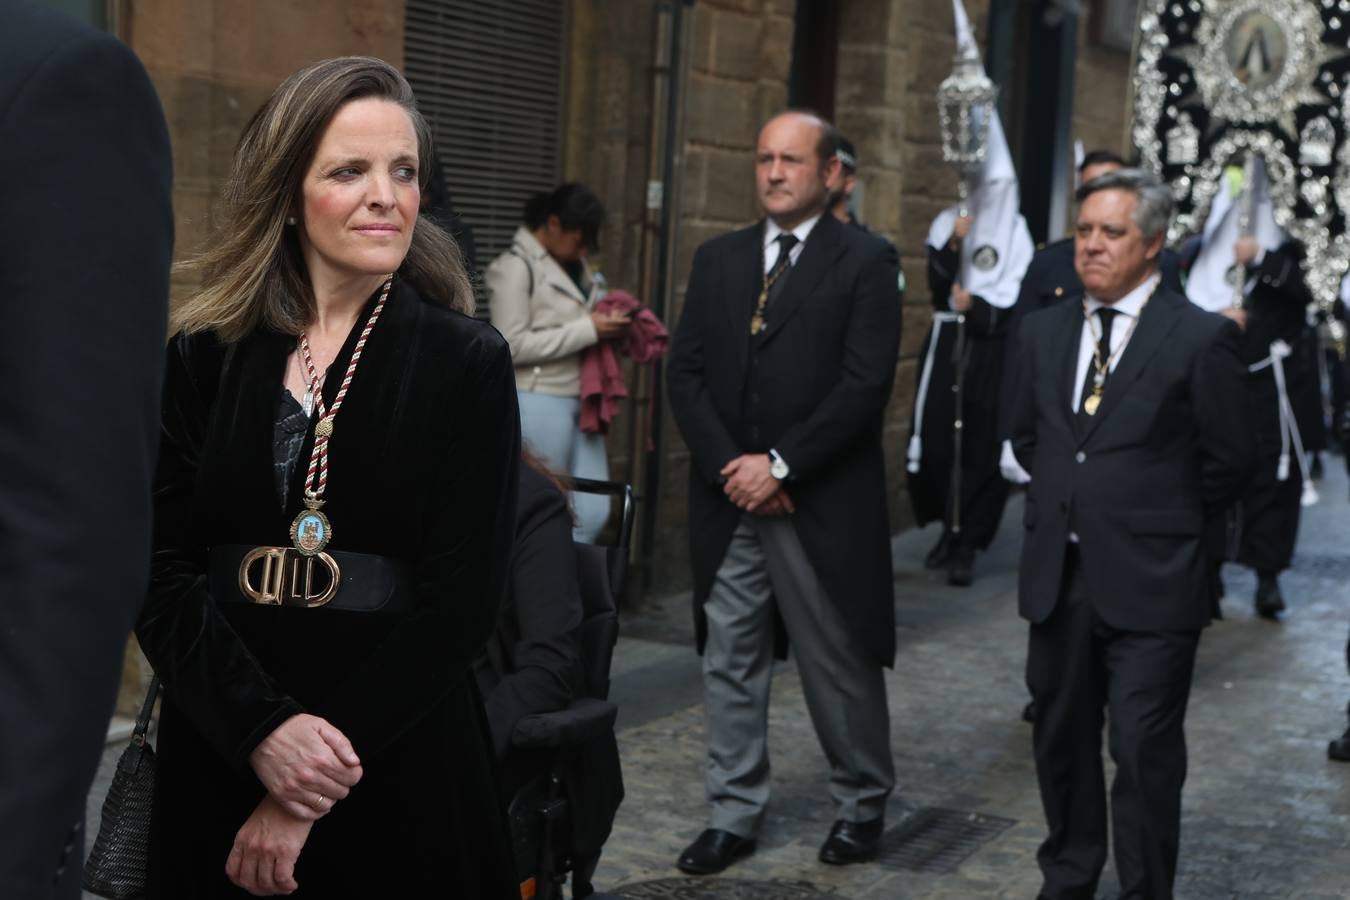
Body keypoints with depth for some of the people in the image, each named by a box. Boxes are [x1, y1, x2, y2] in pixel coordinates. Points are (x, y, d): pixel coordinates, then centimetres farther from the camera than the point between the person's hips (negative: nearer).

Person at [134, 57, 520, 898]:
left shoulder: (468, 362, -4)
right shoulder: (204, 355, 3)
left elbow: (460, 601, -9)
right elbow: (163, 568, -2)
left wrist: (312, 795, -13)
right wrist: (264, 727, -18)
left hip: (397, 771, -2)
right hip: (215, 758, 2)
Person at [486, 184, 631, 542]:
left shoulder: (574, 264, 13)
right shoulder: (515, 266, -10)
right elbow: (512, 346, -16)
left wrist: (609, 323, 2)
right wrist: (587, 329, -16)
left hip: (579, 403, 8)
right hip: (538, 406, -8)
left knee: (592, 513, 6)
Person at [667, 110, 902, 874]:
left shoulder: (867, 261, -3)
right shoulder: (718, 259, 11)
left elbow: (866, 383, -12)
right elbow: (687, 373, 6)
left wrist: (781, 465, -15)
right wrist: (729, 466, -8)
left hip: (824, 504, -4)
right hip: (730, 499, 4)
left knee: (841, 665, 7)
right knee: (730, 663, 8)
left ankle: (863, 804, 25)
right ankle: (736, 816, 18)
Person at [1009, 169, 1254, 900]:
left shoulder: (1200, 338, -8)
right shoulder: (1045, 331, 8)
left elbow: (1228, 462, -2)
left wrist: (1156, 515, 5)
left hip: (1149, 583, -5)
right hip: (1057, 574, 5)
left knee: (1145, 754, -1)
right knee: (1061, 741, 15)